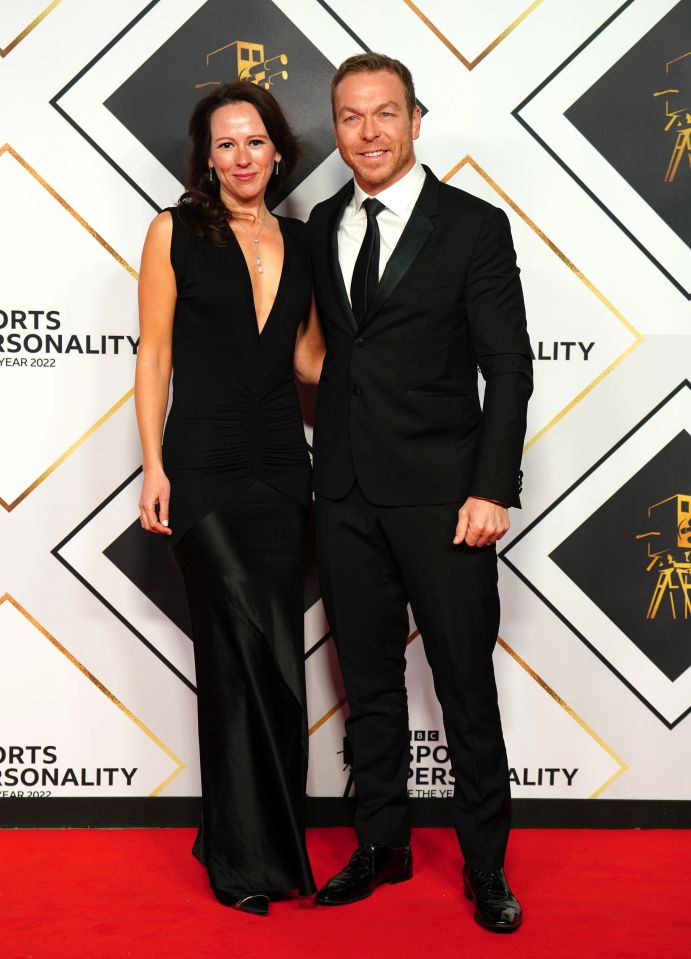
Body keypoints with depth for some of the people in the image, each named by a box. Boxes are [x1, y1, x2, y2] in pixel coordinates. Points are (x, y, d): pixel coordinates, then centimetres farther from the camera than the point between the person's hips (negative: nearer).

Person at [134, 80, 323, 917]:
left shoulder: (299, 241, 12)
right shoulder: (176, 232, 0)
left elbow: (306, 357, 13)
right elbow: (154, 354, -2)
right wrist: (153, 465, -8)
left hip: (281, 467, 4)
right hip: (205, 467, -4)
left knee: (253, 658, 9)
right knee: (253, 657, -4)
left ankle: (244, 842, 24)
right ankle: (250, 856, 13)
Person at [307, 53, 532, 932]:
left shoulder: (473, 226, -3)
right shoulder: (321, 226, 11)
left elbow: (508, 368, -6)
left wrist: (492, 490, -13)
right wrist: (325, 458, 8)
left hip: (441, 496, -4)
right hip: (346, 495, 5)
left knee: (465, 686, 5)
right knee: (368, 682, 13)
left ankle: (485, 865, 21)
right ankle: (381, 845, 29)